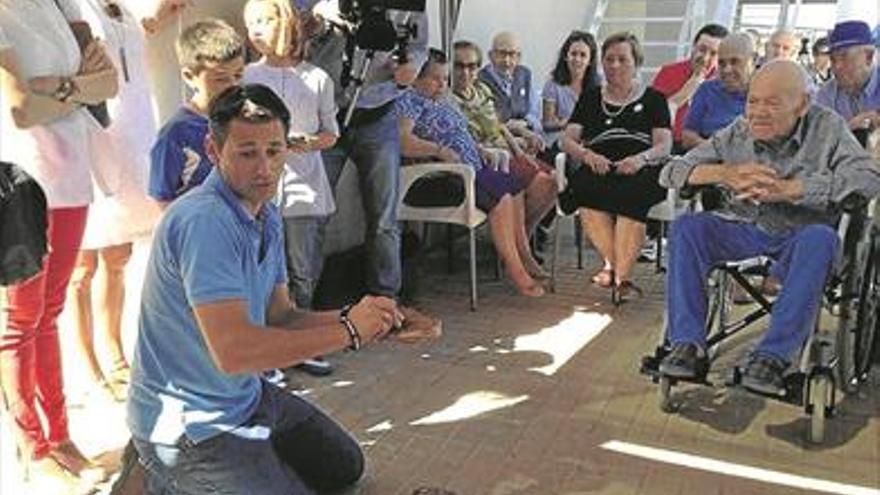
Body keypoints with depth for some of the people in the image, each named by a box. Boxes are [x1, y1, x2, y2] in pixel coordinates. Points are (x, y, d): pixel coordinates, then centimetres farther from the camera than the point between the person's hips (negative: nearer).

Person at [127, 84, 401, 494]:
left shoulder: (266, 214, 4)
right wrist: (346, 332, -27)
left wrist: (349, 318, -14)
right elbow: (233, 350, -35)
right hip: (188, 424, -9)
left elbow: (279, 318, 4)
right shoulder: (205, 221, -27)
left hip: (247, 396, 10)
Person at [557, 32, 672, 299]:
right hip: (598, 169, 2)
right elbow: (567, 140, 14)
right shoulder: (590, 98, 27)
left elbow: (665, 145, 7)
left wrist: (641, 158, -16)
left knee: (631, 193, -37)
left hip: (641, 171, -1)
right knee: (584, 187, -35)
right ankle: (614, 264, -26)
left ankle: (619, 273, -27)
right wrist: (587, 154, -9)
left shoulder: (652, 98, 21)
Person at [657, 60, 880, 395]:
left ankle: (774, 356, -33)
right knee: (687, 226, -23)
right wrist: (725, 173, -19)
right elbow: (671, 171, 1)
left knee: (820, 238, -35)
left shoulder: (827, 128, -1)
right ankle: (688, 344, -23)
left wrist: (787, 189, -25)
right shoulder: (736, 134, 4)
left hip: (798, 237, -2)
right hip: (742, 231, 2)